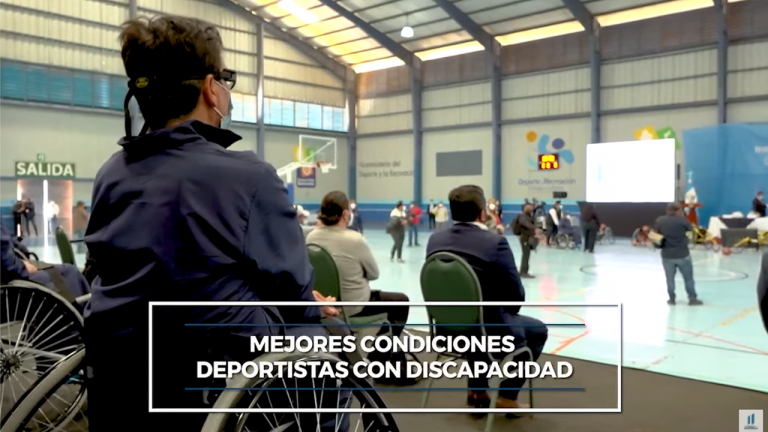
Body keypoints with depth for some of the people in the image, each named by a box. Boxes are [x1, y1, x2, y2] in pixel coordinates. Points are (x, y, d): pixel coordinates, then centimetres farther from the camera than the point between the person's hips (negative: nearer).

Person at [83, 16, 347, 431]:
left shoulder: (109, 175, 1)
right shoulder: (247, 175, -17)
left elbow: (146, 280, 10)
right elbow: (291, 286, -11)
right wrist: (314, 305, 13)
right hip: (213, 389, -6)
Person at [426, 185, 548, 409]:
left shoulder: (435, 240, -4)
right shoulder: (495, 242, -20)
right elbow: (516, 295, -13)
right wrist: (506, 313, 11)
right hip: (488, 330, -5)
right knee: (538, 330, 23)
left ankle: (477, 389, 39)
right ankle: (507, 397, 23)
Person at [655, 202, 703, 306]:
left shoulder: (660, 220, -3)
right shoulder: (682, 220, -11)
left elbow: (657, 233, 8)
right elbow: (691, 229, 5)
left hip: (667, 255, 2)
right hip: (682, 254, -2)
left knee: (670, 278, 11)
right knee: (688, 277, 11)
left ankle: (672, 299, 16)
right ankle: (692, 298, 17)